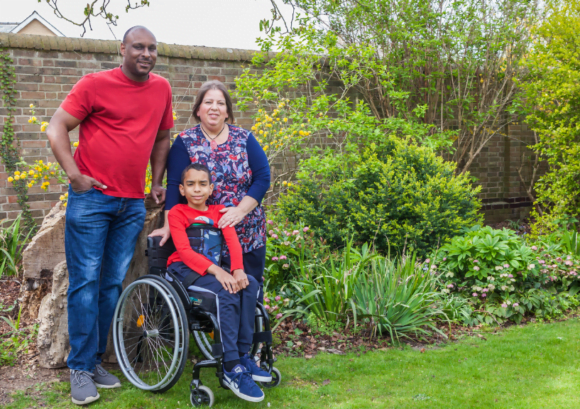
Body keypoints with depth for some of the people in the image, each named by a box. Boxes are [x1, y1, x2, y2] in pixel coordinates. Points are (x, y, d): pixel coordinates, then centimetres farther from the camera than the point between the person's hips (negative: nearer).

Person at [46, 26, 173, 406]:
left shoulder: (162, 89, 10)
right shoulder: (96, 84, -4)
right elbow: (57, 127, -4)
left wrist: (158, 182, 14)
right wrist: (75, 175, -12)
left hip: (132, 203, 5)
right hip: (92, 197, -4)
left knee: (113, 284, 9)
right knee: (86, 282, -3)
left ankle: (96, 360, 20)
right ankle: (80, 368, 6)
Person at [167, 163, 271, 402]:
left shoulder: (218, 212, 15)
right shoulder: (177, 213, -1)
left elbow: (233, 242, 0)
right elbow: (185, 251, -14)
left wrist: (238, 270, -21)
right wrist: (216, 270, -29)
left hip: (213, 269, 5)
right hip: (184, 269, -5)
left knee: (250, 285, -22)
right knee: (227, 291, -31)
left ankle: (242, 355, -16)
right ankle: (232, 370, -31)